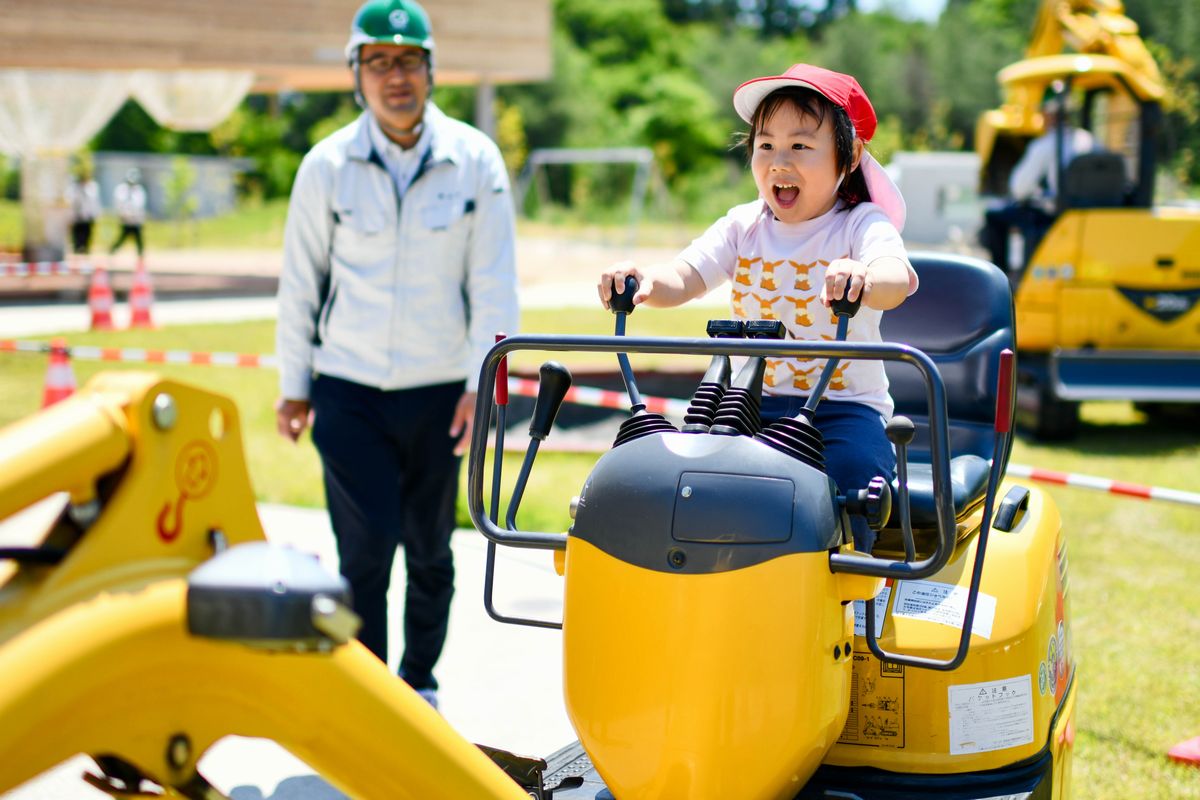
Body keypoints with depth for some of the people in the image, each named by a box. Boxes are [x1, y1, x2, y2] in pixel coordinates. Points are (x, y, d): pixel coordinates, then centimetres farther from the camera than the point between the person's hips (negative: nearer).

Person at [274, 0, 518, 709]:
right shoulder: (327, 166, -2)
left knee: (429, 549, 12)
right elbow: (300, 283, 5)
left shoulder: (475, 160, -3)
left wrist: (482, 382, -7)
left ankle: (420, 681, 33)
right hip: (348, 391, -1)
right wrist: (294, 385, 7)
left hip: (439, 391, 1)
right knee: (366, 550, -5)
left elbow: (493, 282, -2)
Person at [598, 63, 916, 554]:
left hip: (843, 406, -3)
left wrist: (863, 278, -50)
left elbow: (898, 277, -25)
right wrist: (645, 282, -30)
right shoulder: (742, 227, 9)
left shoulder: (861, 224, -3)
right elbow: (683, 279, -6)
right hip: (754, 403, 4)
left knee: (851, 468, -32)